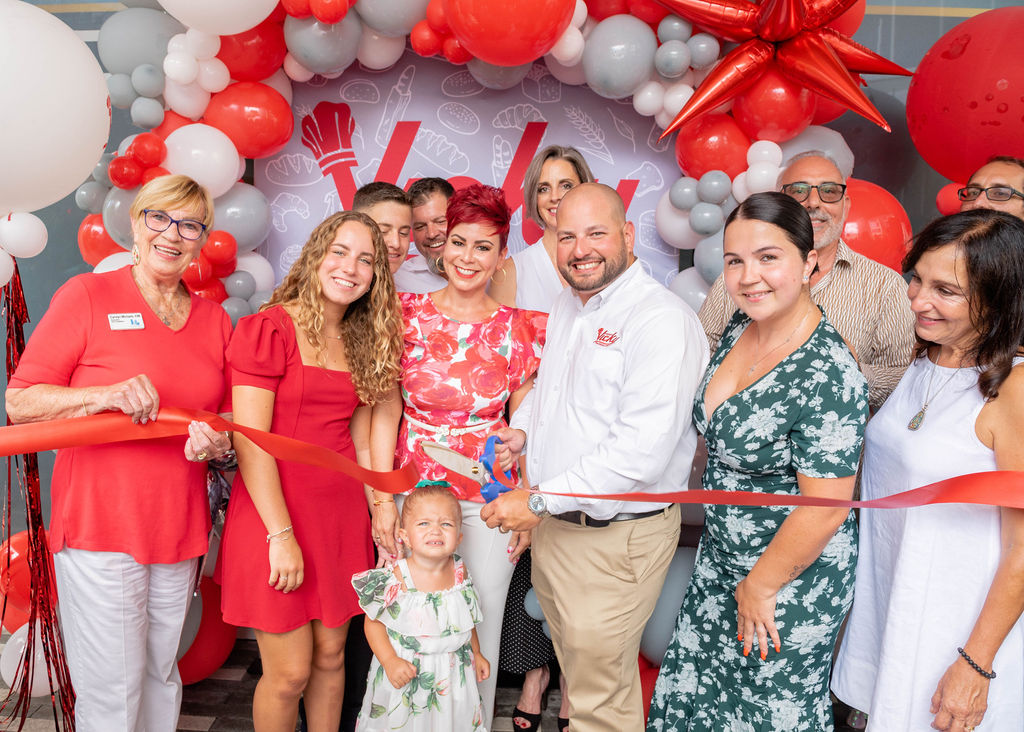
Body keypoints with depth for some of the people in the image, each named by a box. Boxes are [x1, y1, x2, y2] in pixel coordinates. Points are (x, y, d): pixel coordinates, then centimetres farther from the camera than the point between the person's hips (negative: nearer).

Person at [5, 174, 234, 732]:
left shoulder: (215, 319, 10)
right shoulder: (87, 295, -3)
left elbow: (227, 419, 17)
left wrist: (215, 442, -6)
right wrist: (106, 395, -21)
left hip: (180, 529, 4)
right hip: (99, 526, -4)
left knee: (161, 677, 16)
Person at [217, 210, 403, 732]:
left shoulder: (362, 340, 11)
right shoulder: (269, 328, -10)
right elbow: (250, 442, -15)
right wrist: (281, 534, -17)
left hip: (341, 515, 6)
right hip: (274, 515, -6)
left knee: (331, 657, 15)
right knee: (290, 672, 2)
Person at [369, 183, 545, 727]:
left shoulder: (517, 329, -1)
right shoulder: (408, 314, -1)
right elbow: (386, 411, -3)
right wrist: (382, 498, -9)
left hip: (488, 499, 0)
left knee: (480, 622, 11)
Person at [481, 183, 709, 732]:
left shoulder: (661, 320, -20)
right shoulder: (568, 305, 8)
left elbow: (643, 450, -28)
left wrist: (539, 500, -24)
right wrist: (522, 428, 5)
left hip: (615, 541, -8)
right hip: (553, 525, 8)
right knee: (575, 668, 25)